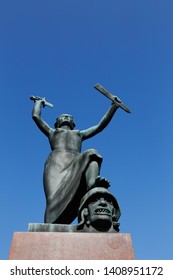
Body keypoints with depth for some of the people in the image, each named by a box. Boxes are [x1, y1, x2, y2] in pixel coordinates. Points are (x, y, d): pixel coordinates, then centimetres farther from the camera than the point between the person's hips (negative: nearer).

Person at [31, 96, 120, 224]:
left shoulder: (79, 133, 43)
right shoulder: (52, 132, 39)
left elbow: (101, 125, 40)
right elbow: (36, 116, 32)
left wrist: (113, 106, 41)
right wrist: (39, 102, 51)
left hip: (77, 163, 2)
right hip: (56, 161, -2)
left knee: (92, 155, -34)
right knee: (55, 198, -28)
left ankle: (92, 184, -62)